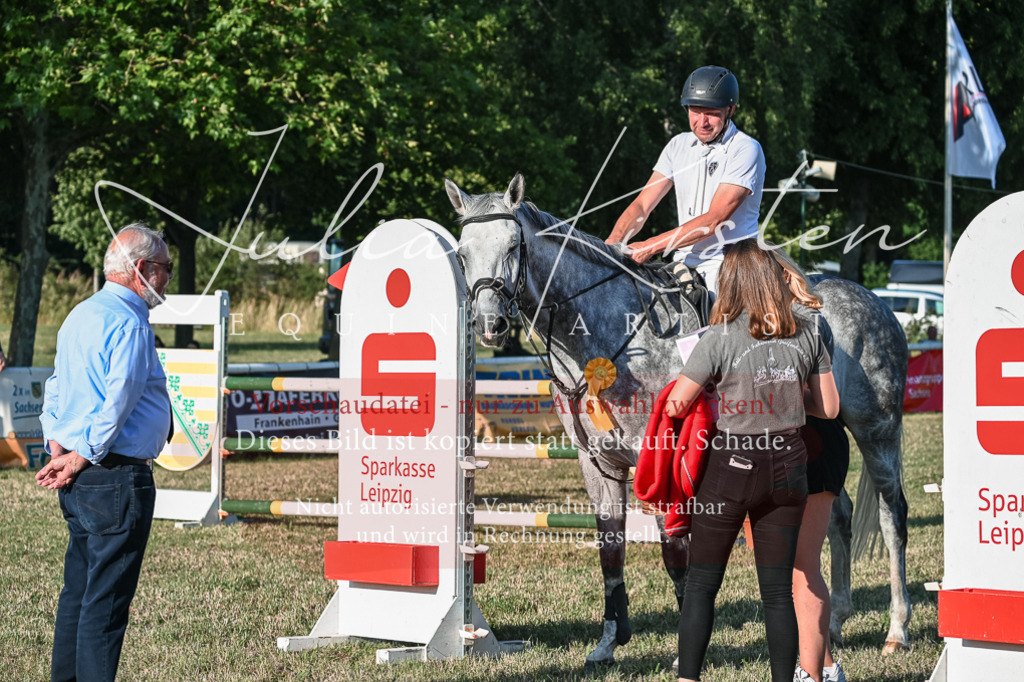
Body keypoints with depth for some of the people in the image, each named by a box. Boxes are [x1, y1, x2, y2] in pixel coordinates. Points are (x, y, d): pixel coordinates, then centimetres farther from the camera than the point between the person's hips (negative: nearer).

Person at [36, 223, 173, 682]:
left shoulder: (80, 315, 15)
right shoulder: (129, 324, -15)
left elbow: (56, 387, 18)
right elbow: (118, 402, -21)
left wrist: (59, 448, 9)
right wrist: (82, 459, -13)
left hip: (79, 482, 9)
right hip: (117, 477, -9)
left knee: (79, 589, 15)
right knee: (107, 596, -5)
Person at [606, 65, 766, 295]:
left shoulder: (746, 150, -7)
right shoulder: (679, 145, 12)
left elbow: (714, 220, -16)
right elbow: (642, 205, 9)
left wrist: (651, 246, -21)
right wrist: (612, 243, -12)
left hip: (730, 266, -6)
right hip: (683, 262, 6)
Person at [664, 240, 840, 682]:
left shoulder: (721, 338, -11)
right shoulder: (806, 336, 1)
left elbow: (676, 406, -8)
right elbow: (829, 408, 7)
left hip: (733, 466, -3)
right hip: (787, 467, 4)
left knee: (701, 584, 7)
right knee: (778, 590, 8)